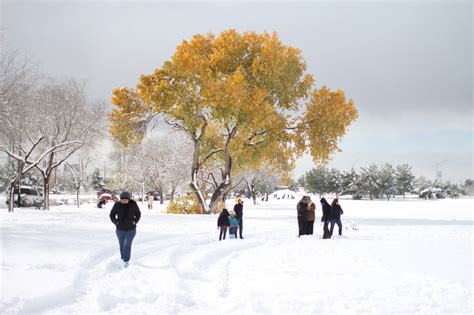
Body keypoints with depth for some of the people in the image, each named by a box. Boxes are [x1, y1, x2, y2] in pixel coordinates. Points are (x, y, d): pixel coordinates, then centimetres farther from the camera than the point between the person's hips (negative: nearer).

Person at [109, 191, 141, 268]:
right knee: (122, 245, 12)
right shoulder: (117, 205, -11)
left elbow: (138, 214, 6)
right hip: (120, 230, 2)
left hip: (131, 229, -1)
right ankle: (123, 258, 30)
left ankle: (126, 261, -8)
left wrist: (135, 221, -5)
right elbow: (112, 215, 4)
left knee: (127, 244, -13)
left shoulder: (133, 204, -11)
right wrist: (116, 222, -7)